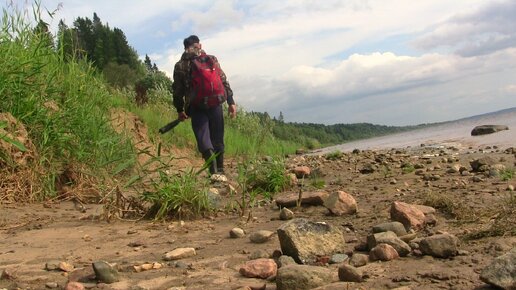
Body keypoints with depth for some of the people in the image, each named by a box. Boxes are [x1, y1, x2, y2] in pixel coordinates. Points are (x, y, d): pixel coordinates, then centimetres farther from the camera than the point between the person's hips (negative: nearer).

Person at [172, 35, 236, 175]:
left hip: (195, 107, -1)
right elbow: (224, 81, 4)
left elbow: (177, 90, 6)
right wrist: (231, 102, 6)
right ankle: (220, 170, 16)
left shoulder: (180, 66, 7)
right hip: (215, 104, 2)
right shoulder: (211, 59, 9)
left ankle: (214, 171, -22)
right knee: (217, 140, 13)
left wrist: (180, 110, 17)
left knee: (204, 140, -4)